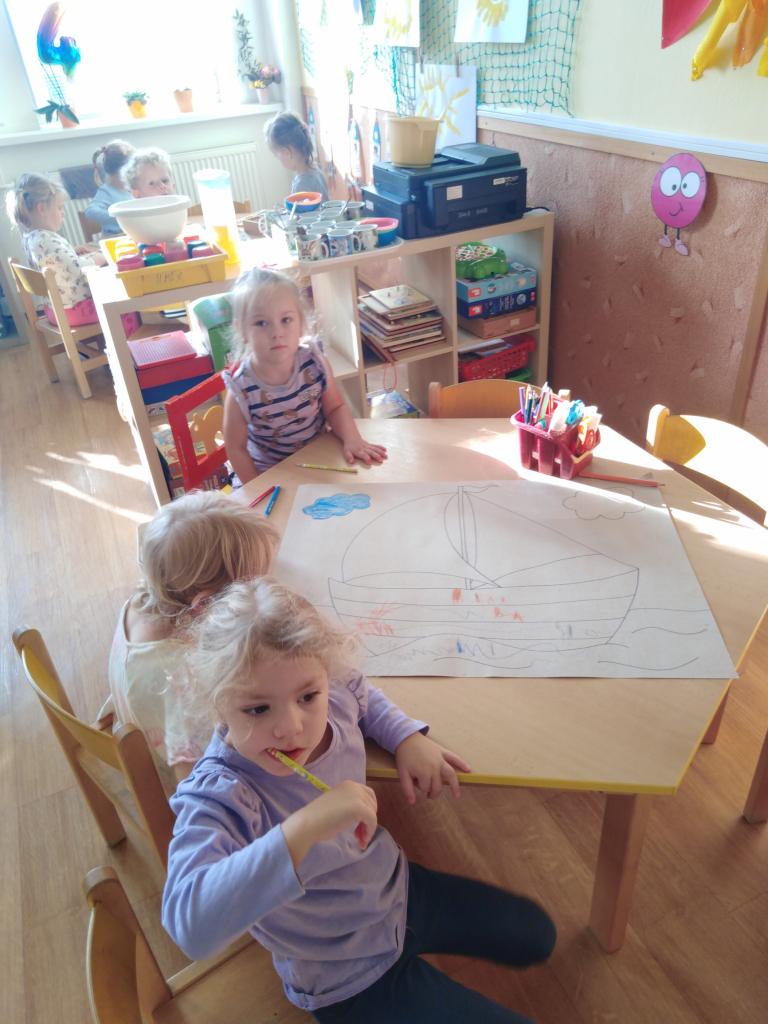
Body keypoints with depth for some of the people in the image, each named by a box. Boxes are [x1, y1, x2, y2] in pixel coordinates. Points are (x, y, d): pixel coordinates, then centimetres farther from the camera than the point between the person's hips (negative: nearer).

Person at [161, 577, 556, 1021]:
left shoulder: (333, 698, -20)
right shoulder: (217, 797, -37)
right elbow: (190, 925, -54)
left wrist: (408, 737, -11)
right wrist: (304, 827, -58)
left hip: (401, 888, 6)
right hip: (354, 982, -6)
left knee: (536, 937, 25)